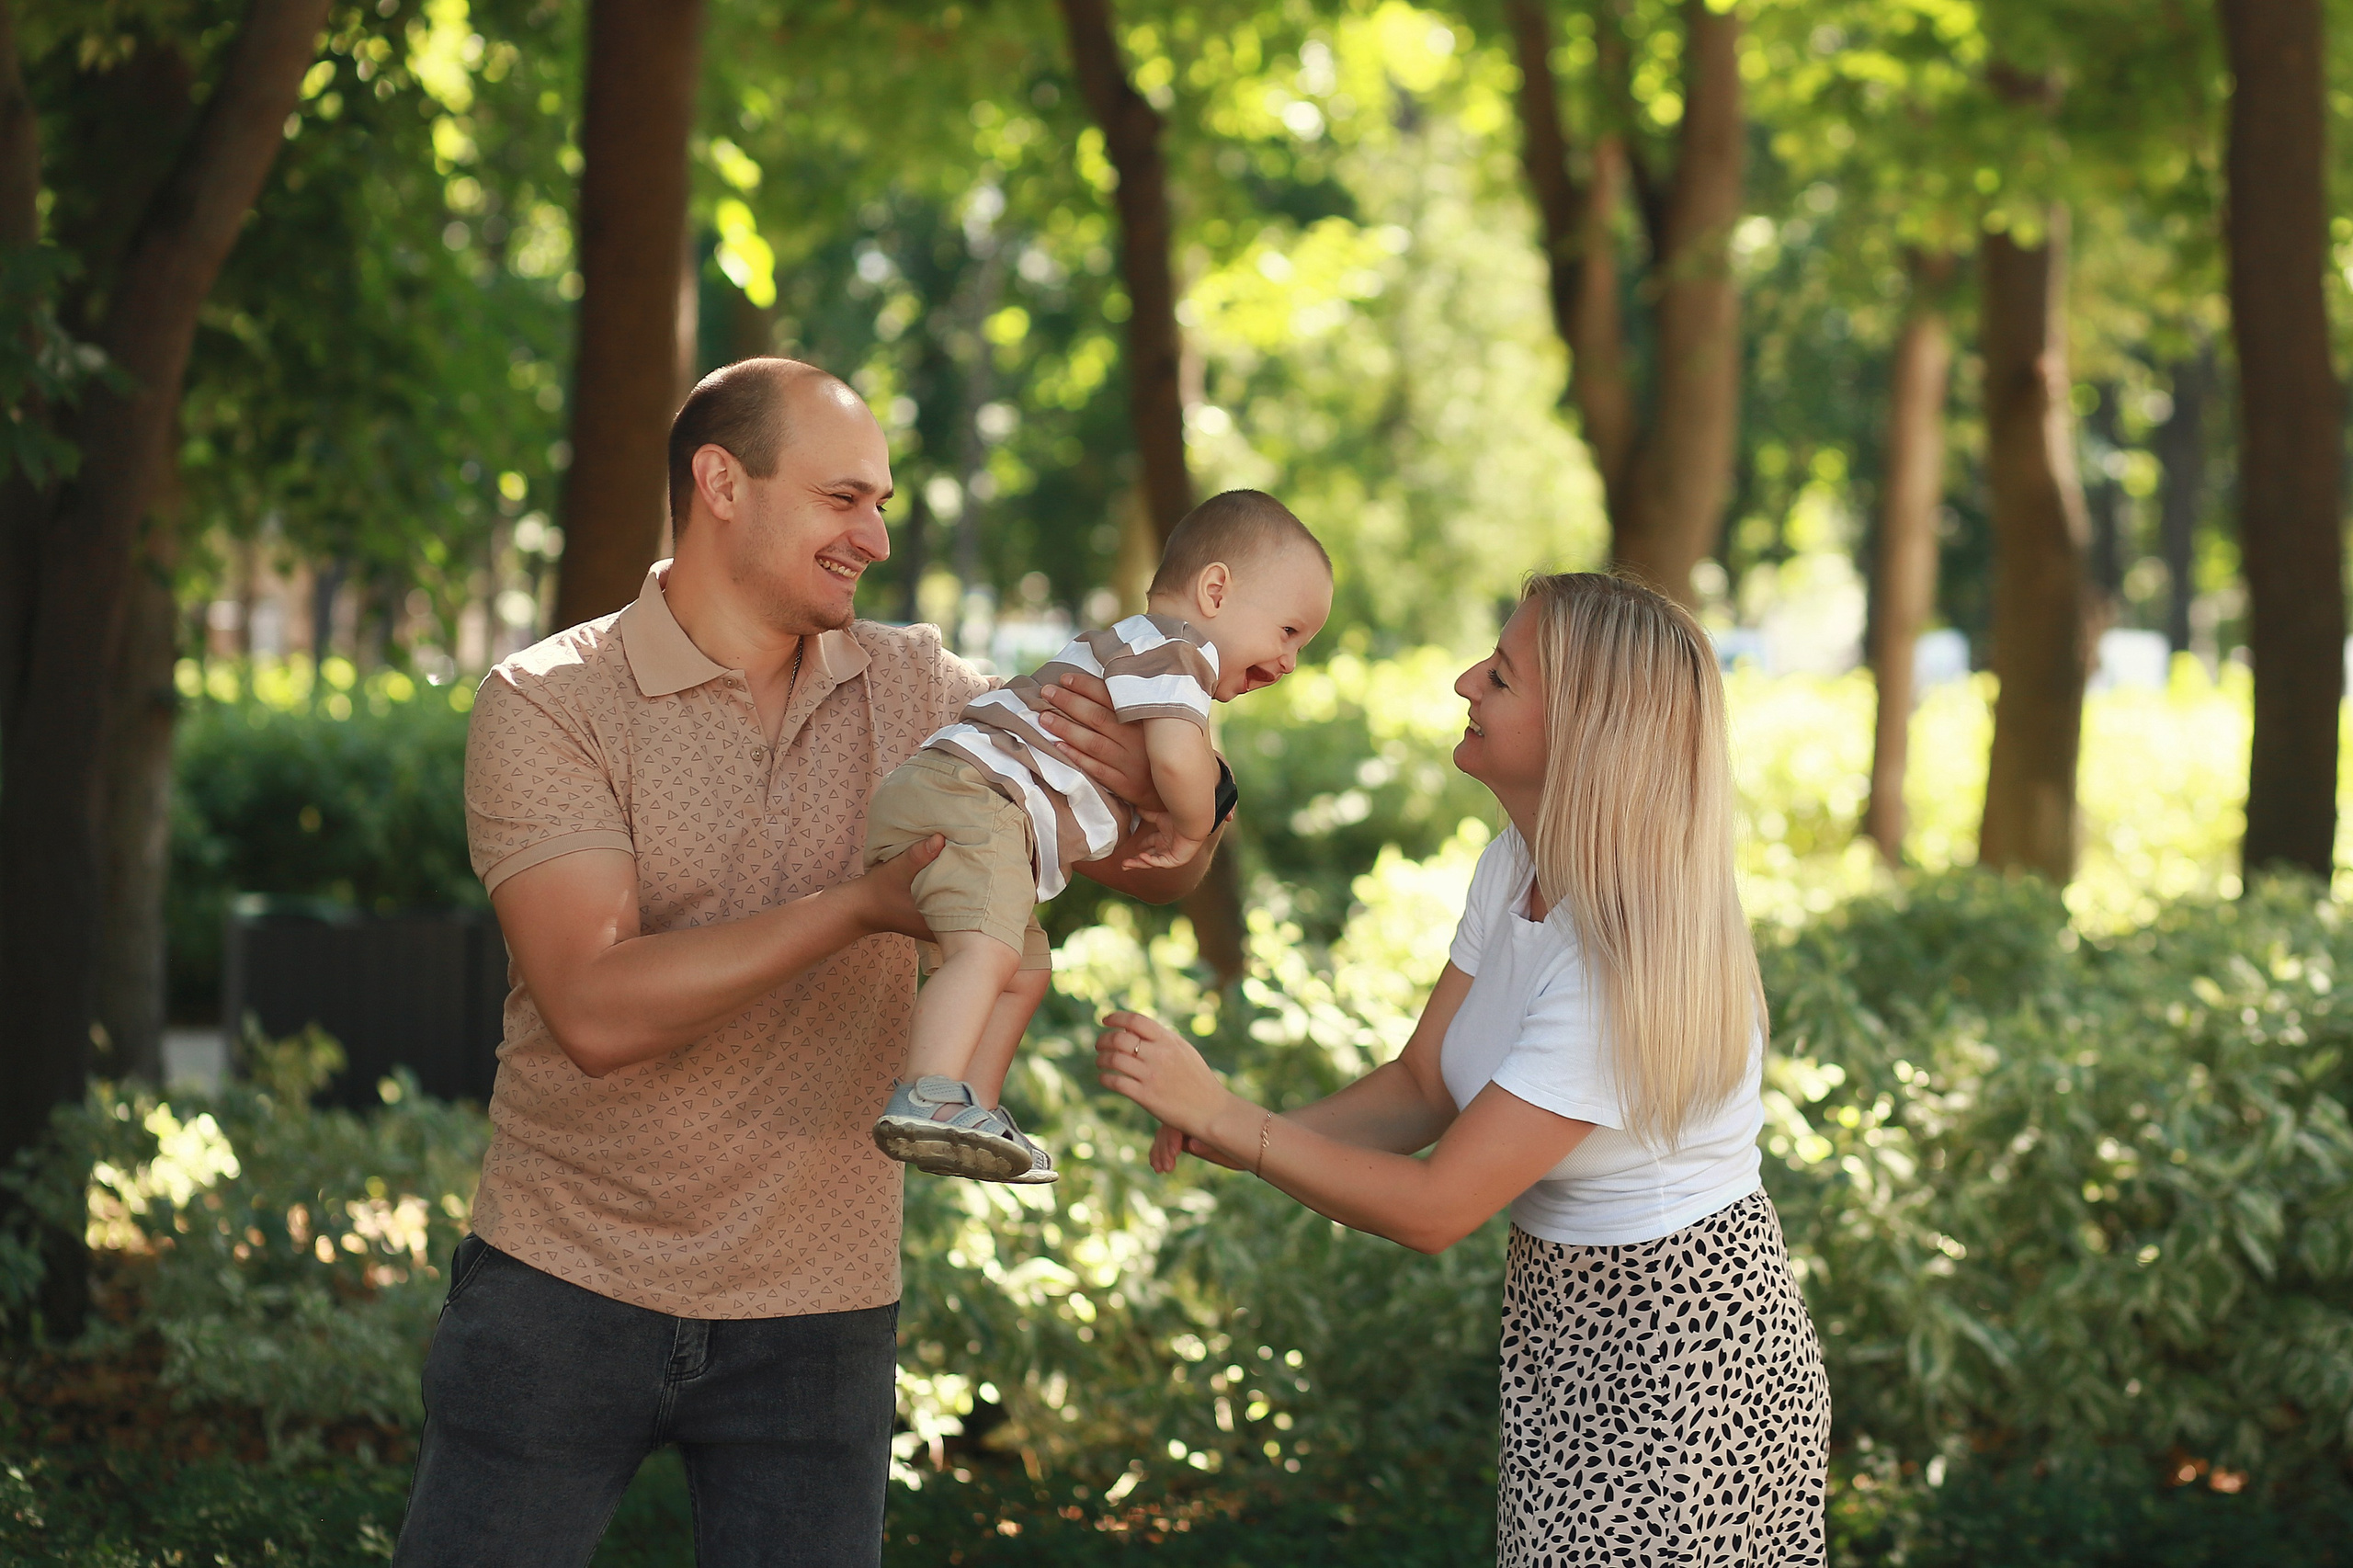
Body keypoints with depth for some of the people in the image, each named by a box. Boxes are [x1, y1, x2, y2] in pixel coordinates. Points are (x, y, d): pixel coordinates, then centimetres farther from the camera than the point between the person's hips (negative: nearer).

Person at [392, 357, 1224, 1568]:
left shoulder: (912, 689, 4)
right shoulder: (545, 705, -8)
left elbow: (1160, 876, 5)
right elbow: (596, 1011, -20)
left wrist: (1162, 792, -19)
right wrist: (861, 907, -27)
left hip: (815, 1318, 3)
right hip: (564, 1287, -3)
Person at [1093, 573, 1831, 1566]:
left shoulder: (1633, 962, -29)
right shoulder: (1515, 869, -1)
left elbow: (1433, 1209, -26)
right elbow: (1421, 1086, 3)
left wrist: (1222, 1117, -23)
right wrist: (1239, 1135, -13)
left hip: (1680, 1362, -8)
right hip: (1561, 1330, 8)